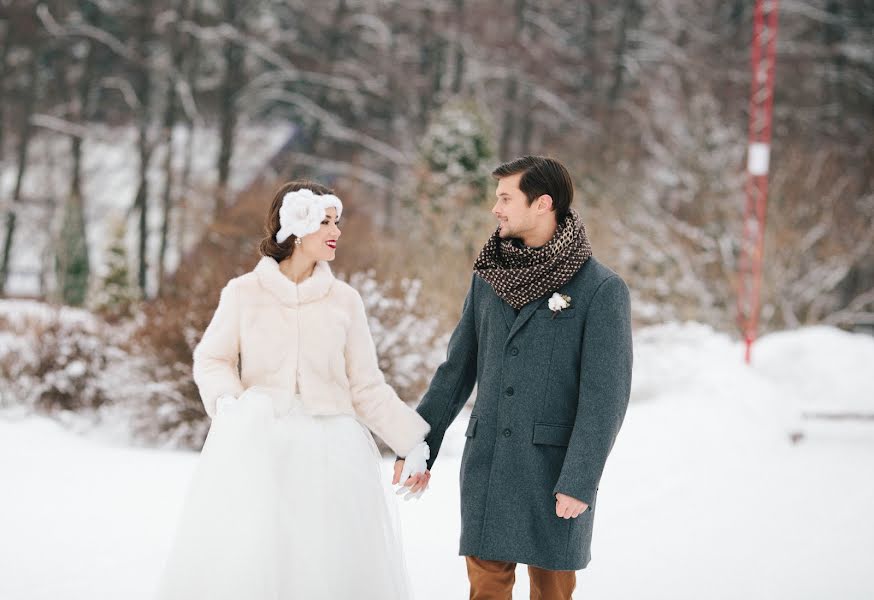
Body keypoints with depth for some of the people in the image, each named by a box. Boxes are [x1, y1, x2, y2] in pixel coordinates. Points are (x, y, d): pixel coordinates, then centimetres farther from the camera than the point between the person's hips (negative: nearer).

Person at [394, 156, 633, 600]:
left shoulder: (602, 289, -9)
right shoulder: (490, 279, 7)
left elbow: (607, 393, -12)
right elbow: (457, 370, 13)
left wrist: (579, 481, -18)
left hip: (555, 470, -4)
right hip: (486, 465, 4)